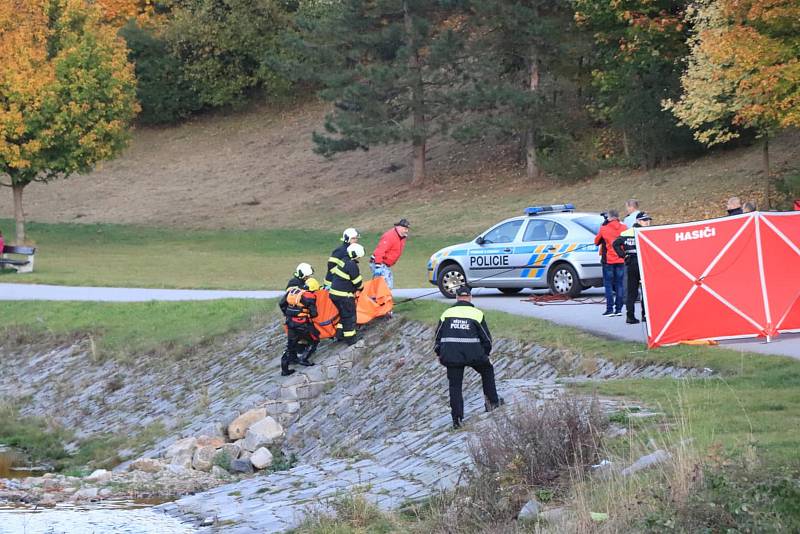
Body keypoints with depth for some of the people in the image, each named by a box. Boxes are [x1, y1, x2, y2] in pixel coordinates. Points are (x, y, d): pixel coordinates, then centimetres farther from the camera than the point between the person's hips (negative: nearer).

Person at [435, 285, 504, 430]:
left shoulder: (447, 313, 8)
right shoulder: (477, 314, 3)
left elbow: (438, 336, 13)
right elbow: (486, 338, 7)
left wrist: (439, 354, 25)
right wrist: (486, 353, 23)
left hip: (451, 356, 1)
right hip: (473, 354, -1)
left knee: (455, 385, 8)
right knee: (487, 370, 26)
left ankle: (457, 418, 2)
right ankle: (493, 401, 27)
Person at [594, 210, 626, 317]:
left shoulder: (604, 229, -7)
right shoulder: (623, 228, 0)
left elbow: (597, 241, 7)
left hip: (608, 260, -3)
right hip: (621, 260, 3)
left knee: (608, 284, 2)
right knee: (619, 284, 8)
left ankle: (610, 309, -4)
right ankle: (618, 309, 6)